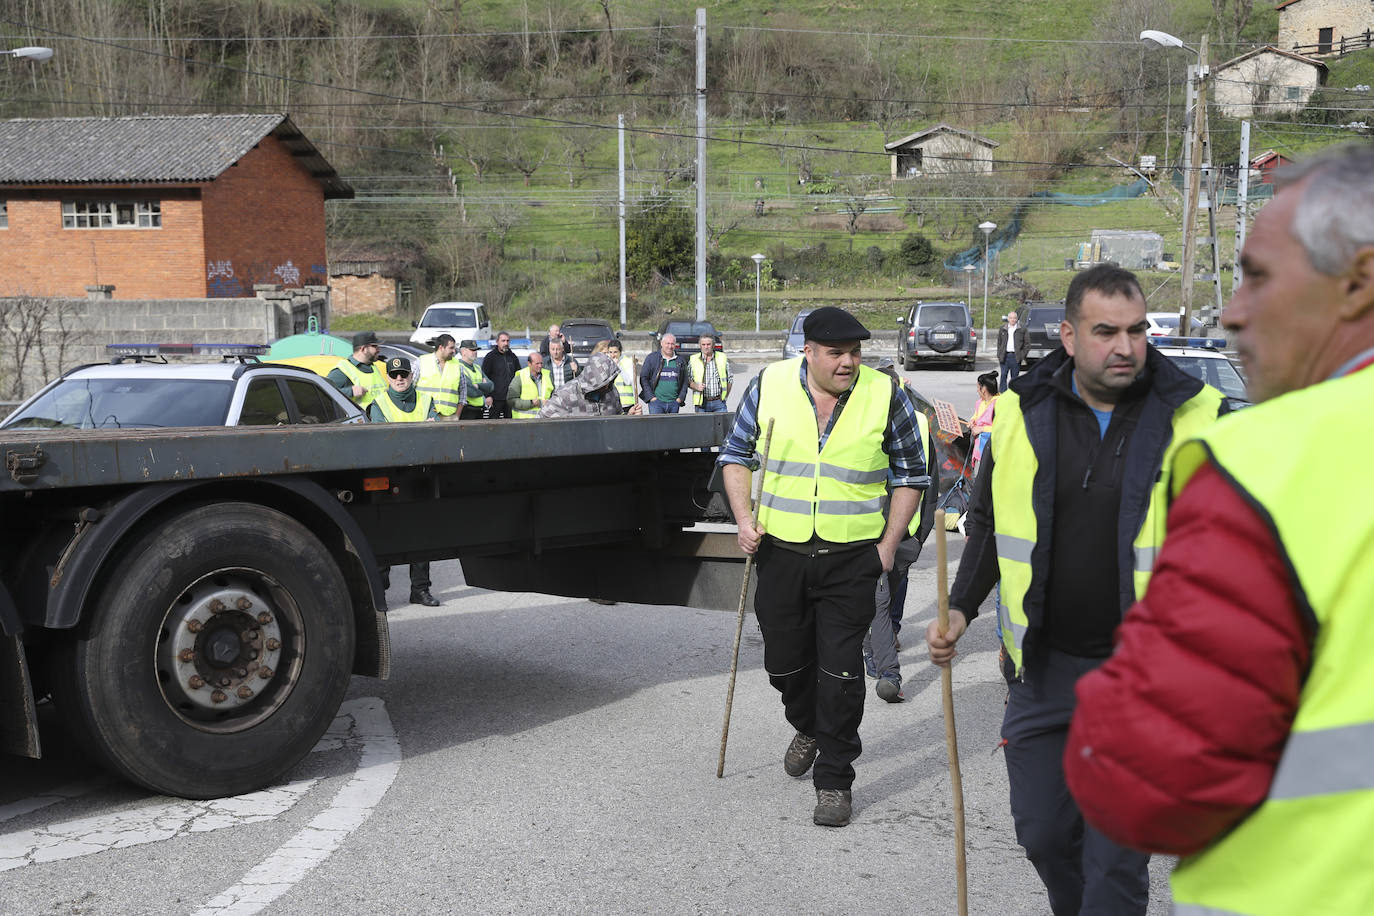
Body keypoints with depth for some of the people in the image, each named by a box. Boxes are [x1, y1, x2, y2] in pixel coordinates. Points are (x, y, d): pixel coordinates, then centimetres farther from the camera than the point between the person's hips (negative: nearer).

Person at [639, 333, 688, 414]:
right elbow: (643, 379, 2)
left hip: (674, 402, 3)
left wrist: (680, 398, 2)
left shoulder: (680, 361, 12)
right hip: (656, 401, -3)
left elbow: (685, 382, 15)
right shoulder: (651, 358, 4)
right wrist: (651, 397, -6)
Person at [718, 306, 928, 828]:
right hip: (781, 552, 2)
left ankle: (834, 780, 11)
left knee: (840, 672, -3)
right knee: (785, 663, 13)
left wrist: (888, 546, -1)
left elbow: (909, 475, 5)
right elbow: (736, 454, 10)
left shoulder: (886, 396, -4)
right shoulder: (769, 387, -2)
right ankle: (808, 730, 43)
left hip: (851, 558, -2)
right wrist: (744, 518, -2)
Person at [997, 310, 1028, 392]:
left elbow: (1027, 345, 6)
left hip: (1015, 357, -1)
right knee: (1003, 376, -4)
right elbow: (999, 343, 14)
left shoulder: (1022, 330, 4)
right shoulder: (1002, 329, 11)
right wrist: (999, 356, 6)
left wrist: (1022, 355, -4)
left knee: (1014, 377, 4)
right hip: (1005, 356, 1)